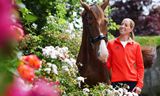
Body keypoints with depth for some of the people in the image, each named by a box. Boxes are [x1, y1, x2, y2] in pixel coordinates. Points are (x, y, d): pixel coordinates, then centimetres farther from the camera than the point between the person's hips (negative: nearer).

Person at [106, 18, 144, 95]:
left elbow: (140, 67, 6)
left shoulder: (136, 46, 7)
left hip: (132, 82, 0)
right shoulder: (111, 44, 7)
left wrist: (139, 84, -4)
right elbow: (107, 64, 8)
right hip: (116, 82, 0)